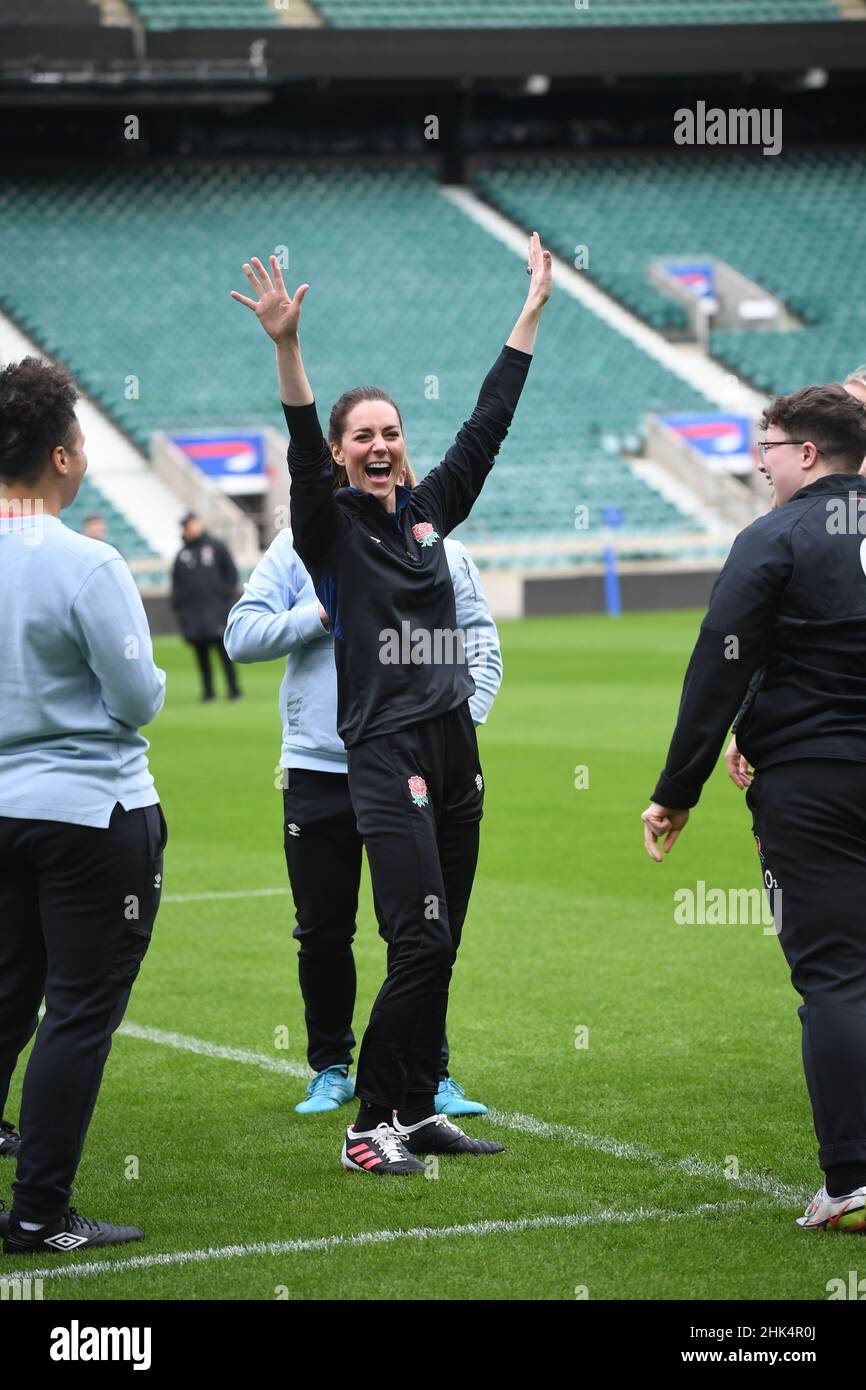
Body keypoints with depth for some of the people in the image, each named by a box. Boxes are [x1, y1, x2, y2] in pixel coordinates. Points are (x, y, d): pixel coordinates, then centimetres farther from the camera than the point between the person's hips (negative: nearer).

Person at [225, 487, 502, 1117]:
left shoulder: (443, 555, 4)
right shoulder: (299, 547, 3)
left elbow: (482, 651, 6)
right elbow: (241, 635, -3)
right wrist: (326, 613, -13)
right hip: (318, 774, 0)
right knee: (323, 933, 8)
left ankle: (430, 1074, 10)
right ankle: (331, 1070, 22)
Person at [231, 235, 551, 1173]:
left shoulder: (429, 508, 13)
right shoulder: (330, 525, -3)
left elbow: (488, 425, 14)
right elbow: (303, 450, -20)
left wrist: (532, 311, 13)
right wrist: (287, 347, -35)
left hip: (454, 745, 7)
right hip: (385, 751, -7)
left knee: (440, 948, 8)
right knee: (420, 943, -14)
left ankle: (419, 1113, 17)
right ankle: (368, 1126, -6)